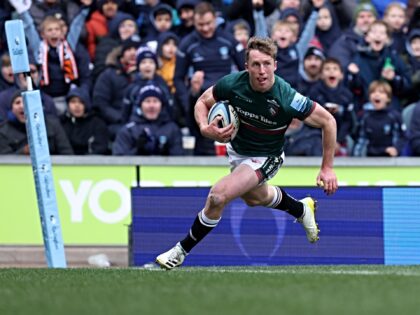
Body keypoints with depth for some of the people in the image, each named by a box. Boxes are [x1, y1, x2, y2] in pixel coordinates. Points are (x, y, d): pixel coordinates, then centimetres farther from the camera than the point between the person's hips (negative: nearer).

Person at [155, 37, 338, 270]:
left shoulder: (288, 99, -34)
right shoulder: (232, 84, -25)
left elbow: (328, 121, -20)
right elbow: (203, 102, -5)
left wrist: (327, 168, -17)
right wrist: (205, 128, -27)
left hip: (265, 158, -5)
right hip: (237, 150, 5)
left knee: (218, 196, -22)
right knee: (255, 197, 30)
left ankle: (182, 250, -1)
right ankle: (301, 209, 61)